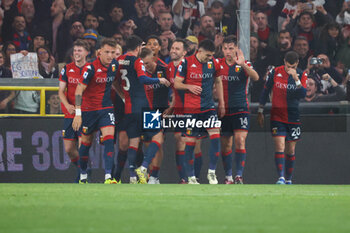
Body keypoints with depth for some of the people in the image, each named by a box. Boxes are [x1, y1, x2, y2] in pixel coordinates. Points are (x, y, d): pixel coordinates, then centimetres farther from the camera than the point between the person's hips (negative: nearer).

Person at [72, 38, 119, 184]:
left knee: (109, 139, -15)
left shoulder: (114, 65, 0)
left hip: (106, 108, 3)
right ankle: (83, 176, 29)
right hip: (89, 110, -3)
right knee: (86, 142, 9)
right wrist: (78, 113, -24)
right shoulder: (91, 68, -18)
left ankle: (108, 177, -21)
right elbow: (79, 90, -18)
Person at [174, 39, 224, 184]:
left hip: (209, 107, 3)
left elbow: (218, 82, 20)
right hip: (191, 109, -3)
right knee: (190, 141, 0)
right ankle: (191, 177, 10)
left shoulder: (213, 63, 5)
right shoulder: (186, 63, -5)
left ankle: (211, 172, -4)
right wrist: (189, 87, -19)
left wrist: (221, 103, 17)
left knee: (215, 135, -15)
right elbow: (176, 84, 1)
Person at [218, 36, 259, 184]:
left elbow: (255, 77, -20)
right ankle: (228, 176, 15)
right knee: (225, 144, 5)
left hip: (241, 109, -3)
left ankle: (239, 176, -15)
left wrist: (243, 65, -36)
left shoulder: (244, 64, -3)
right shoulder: (219, 65, 5)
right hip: (224, 110, 3)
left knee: (240, 141, -15)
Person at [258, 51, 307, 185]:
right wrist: (260, 111, 9)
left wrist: (296, 79, -28)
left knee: (290, 150, 8)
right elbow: (265, 91, 7)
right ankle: (281, 178, -21)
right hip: (277, 117, -1)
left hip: (293, 117, 1)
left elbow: (303, 95, -16)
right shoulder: (275, 72, -3)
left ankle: (288, 179, 20)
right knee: (280, 147, -15)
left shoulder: (302, 75, -3)